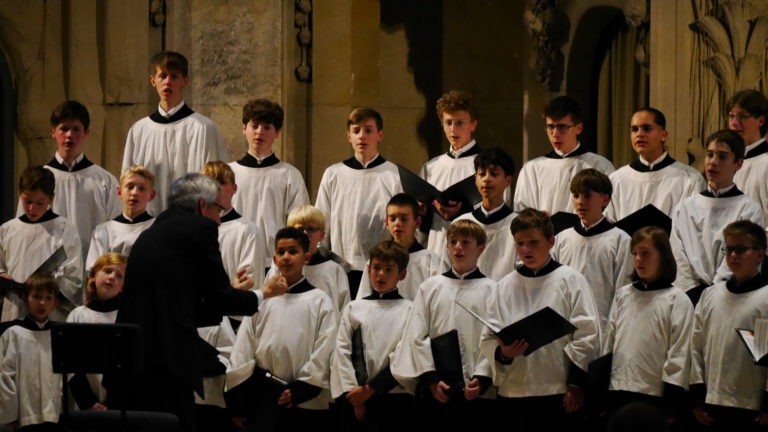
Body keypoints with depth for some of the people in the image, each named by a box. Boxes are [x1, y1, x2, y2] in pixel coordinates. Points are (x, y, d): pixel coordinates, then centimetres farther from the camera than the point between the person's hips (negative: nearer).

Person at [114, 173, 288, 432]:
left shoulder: (150, 234, 22)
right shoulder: (200, 227, 0)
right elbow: (220, 299, 2)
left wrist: (231, 292, 37)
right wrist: (262, 295, 21)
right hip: (166, 362, -8)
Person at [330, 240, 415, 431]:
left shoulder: (408, 310, 3)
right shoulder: (353, 309, 12)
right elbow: (341, 353, 5)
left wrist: (371, 388, -11)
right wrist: (352, 392, -7)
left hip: (396, 399, -2)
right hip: (358, 401, 2)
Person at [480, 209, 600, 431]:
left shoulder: (570, 280, 2)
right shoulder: (505, 286, 11)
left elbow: (587, 334, -2)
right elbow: (489, 338, 10)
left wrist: (576, 384, -7)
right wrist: (503, 353, -12)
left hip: (558, 395, -3)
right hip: (513, 394, 3)